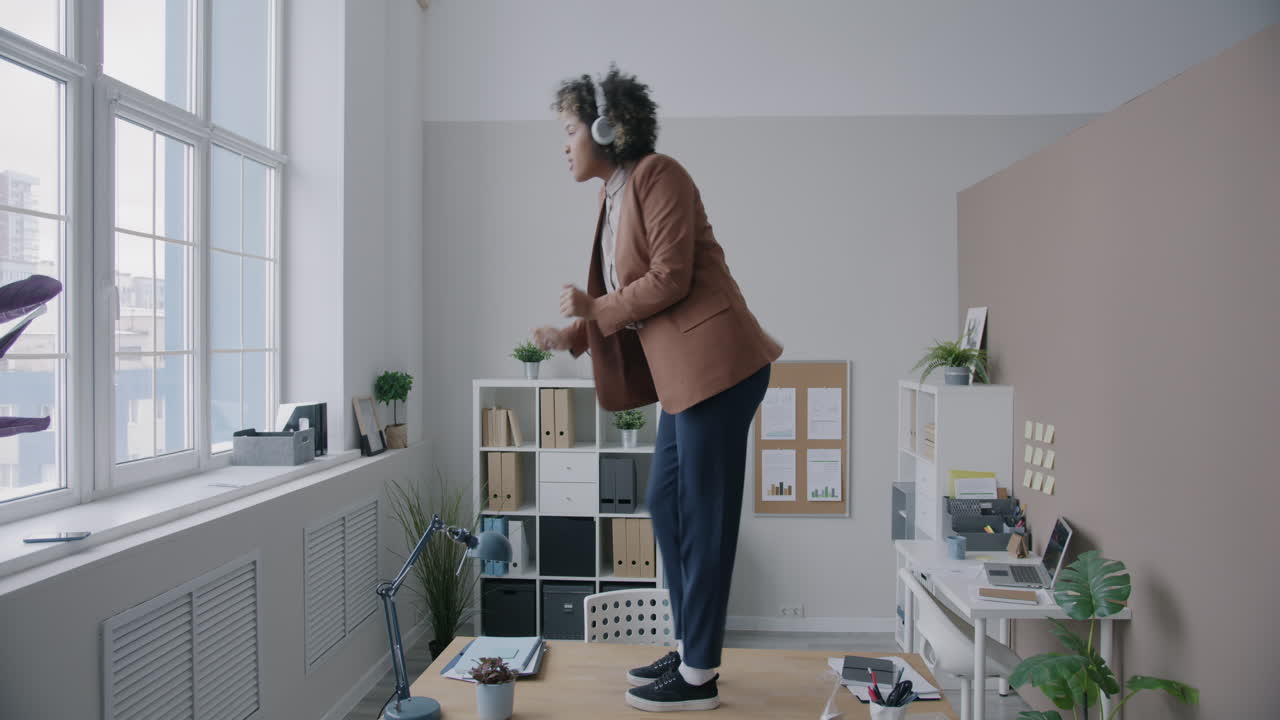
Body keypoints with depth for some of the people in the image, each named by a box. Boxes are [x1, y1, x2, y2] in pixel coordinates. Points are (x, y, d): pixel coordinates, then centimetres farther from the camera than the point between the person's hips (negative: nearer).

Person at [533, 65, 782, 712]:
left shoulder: (657, 175, -8)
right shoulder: (613, 196, 19)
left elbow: (669, 279, -17)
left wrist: (594, 308, -6)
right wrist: (568, 337, 14)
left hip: (715, 364, -10)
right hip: (682, 373, 10)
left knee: (703, 515, -3)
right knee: (666, 503, 14)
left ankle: (698, 678, 9)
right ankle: (689, 651, 28)